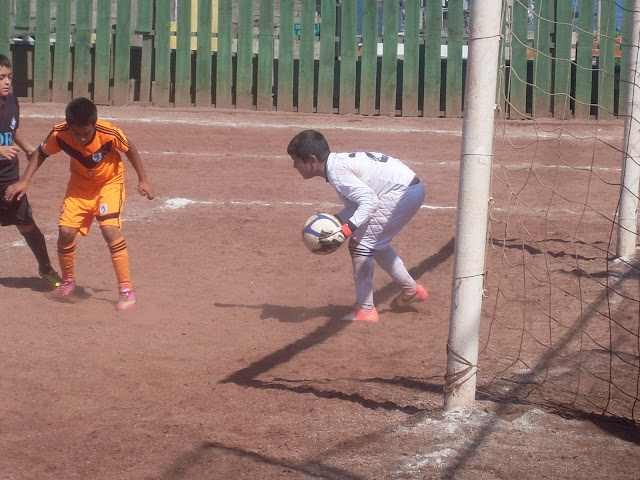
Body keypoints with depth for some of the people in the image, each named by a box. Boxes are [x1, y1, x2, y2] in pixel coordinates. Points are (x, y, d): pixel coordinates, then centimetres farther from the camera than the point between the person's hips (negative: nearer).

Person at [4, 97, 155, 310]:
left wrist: (143, 180, -6)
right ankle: (68, 280, 21)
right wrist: (24, 181, -11)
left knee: (110, 229, -23)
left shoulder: (109, 133, -32)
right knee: (65, 231, -8)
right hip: (80, 185, 3)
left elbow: (130, 149, -11)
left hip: (109, 183, -3)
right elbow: (40, 153, -4)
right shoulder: (59, 134, -24)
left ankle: (126, 289, -15)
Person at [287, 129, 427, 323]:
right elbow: (355, 203, 16)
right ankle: (412, 289, 36)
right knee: (376, 243, 25)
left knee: (360, 244, -7)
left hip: (402, 193, -10)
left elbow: (369, 201, -25)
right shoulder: (338, 162, 11)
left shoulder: (336, 171, -18)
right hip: (413, 189, 10)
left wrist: (346, 231, -28)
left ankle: (365, 310, -4)